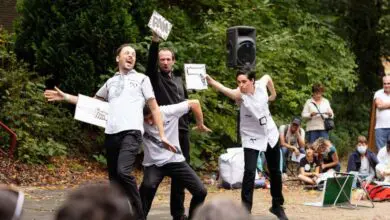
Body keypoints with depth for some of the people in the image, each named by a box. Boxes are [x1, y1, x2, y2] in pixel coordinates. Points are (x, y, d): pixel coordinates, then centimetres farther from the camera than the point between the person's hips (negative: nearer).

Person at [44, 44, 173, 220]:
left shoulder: (141, 79, 12)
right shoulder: (111, 82, 23)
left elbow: (154, 108, 9)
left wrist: (162, 135, 0)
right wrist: (64, 97, 21)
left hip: (131, 133, -5)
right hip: (111, 134, 5)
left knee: (123, 171, -26)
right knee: (114, 179, 5)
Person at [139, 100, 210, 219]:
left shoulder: (169, 111, -14)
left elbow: (195, 103, -5)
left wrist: (200, 124, 4)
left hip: (175, 160, 2)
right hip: (153, 164, -2)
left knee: (201, 191, -4)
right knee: (147, 186, -34)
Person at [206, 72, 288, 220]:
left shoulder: (261, 85, -14)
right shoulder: (239, 95, -24)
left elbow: (267, 76, 11)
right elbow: (225, 90, -47)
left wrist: (273, 94, 15)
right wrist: (211, 82, -65)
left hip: (270, 134, 4)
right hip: (251, 138, -4)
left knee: (275, 172, 14)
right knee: (249, 172, -18)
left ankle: (277, 206, 32)